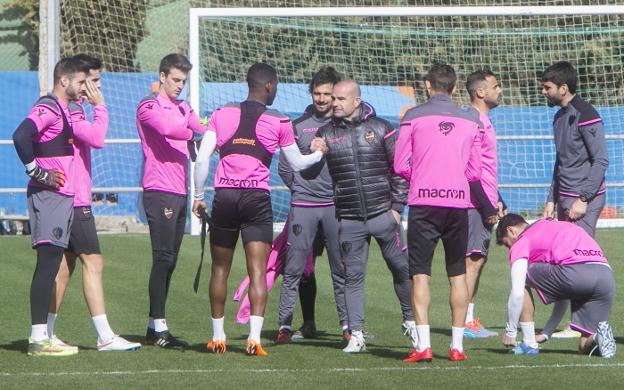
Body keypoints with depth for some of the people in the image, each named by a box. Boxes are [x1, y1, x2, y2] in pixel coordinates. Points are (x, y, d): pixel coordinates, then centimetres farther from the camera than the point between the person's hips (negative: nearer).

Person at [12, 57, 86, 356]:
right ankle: (38, 338, -11)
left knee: (51, 266, 10)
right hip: (48, 196, -10)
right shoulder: (47, 108, -13)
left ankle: (42, 336, 12)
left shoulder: (65, 111, 18)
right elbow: (21, 136, -27)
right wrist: (37, 172, -20)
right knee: (48, 263, -11)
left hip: (64, 196, 10)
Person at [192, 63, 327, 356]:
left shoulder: (222, 114, 6)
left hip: (225, 197, 2)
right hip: (257, 198, -2)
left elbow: (202, 159, 1)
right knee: (258, 271, -4)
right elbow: (297, 164, 14)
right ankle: (254, 337, -17)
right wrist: (318, 153, 34)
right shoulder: (279, 122, 3)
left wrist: (198, 196, 10)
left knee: (220, 269, 13)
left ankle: (217, 337, 18)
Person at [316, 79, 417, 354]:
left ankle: (410, 321, 21)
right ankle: (356, 335, 4)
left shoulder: (380, 129, 2)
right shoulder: (326, 133, 6)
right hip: (349, 219, 1)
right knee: (353, 276, 0)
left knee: (401, 268, 3)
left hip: (383, 215, -1)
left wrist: (397, 206, -1)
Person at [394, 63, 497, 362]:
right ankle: (457, 346, 9)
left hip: (423, 203, -2)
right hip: (458, 203, 2)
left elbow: (401, 166, -1)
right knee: (458, 274, 11)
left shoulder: (413, 117, -2)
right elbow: (474, 172, 7)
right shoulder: (471, 121, 6)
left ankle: (423, 346, -9)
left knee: (421, 274, 0)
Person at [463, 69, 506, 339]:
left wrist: (497, 201, 20)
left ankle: (470, 319, 15)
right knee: (473, 259, -10)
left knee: (478, 260, 11)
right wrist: (487, 203, -20)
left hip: (485, 204, 10)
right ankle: (466, 323, -10)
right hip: (475, 203, -10)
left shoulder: (484, 121, 18)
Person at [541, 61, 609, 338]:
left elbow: (601, 160, -16)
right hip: (566, 199, 9)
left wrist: (584, 199, -19)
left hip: (585, 200, -9)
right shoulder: (560, 117, 16)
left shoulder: (585, 116, -13)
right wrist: (552, 199, 19)